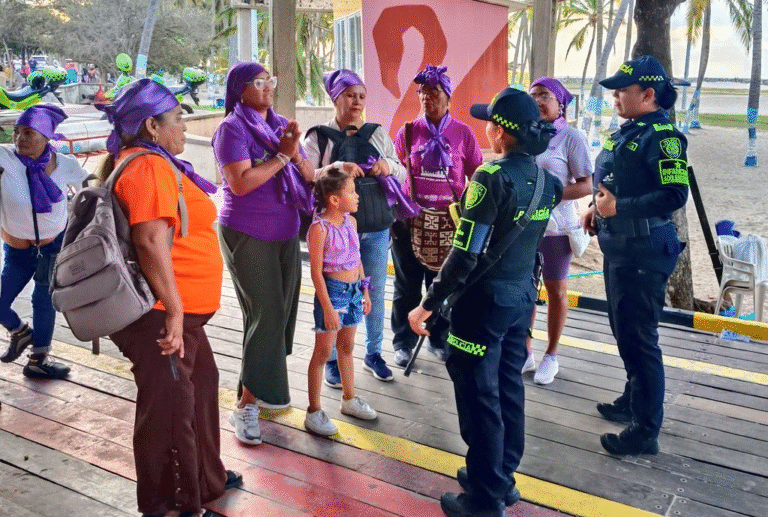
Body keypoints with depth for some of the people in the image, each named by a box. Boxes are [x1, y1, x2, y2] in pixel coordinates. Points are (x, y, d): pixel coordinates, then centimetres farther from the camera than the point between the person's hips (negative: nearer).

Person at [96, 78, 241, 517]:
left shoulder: (148, 162, 17)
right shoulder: (149, 167, -17)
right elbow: (151, 240, -27)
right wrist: (173, 311, -26)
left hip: (179, 310, 11)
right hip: (161, 315, -11)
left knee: (201, 387, 22)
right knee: (169, 409, 1)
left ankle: (207, 480, 39)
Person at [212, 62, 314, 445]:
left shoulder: (281, 125, 10)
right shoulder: (232, 128, -10)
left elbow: (310, 177, 7)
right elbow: (240, 183, -22)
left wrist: (295, 153, -13)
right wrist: (281, 155, -17)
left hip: (286, 233, 7)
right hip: (247, 235, -7)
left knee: (283, 312, 9)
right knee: (266, 314, -8)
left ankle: (260, 387, 26)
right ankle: (247, 405, 3)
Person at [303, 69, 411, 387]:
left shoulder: (377, 133, 8)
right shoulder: (319, 136, -1)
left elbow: (402, 175, 10)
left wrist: (389, 166, -12)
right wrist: (335, 169, -27)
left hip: (377, 228, 3)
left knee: (376, 291, 11)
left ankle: (373, 354, 27)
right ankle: (332, 359, 18)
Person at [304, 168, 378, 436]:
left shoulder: (351, 222, 5)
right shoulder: (320, 228, -17)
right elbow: (316, 271, -17)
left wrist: (365, 291, 15)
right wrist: (327, 308, -18)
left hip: (354, 289, 7)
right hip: (332, 290, -7)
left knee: (347, 346, 20)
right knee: (323, 351, 1)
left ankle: (349, 399, 35)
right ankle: (314, 411, 11)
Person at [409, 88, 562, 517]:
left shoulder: (493, 176, -18)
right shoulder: (544, 180, 5)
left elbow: (466, 253, -20)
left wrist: (428, 304, -14)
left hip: (488, 297, -8)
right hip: (523, 295, 8)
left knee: (479, 396, 4)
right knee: (509, 388, 18)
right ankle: (503, 478, 32)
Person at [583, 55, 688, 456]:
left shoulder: (661, 135, -16)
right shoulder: (627, 131, 13)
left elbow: (675, 195, -25)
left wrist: (618, 209, -25)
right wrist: (598, 208, 7)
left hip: (642, 253, -10)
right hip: (619, 248, 10)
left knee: (638, 338, -4)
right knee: (624, 332, 21)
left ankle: (646, 430, 7)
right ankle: (634, 401, 38)